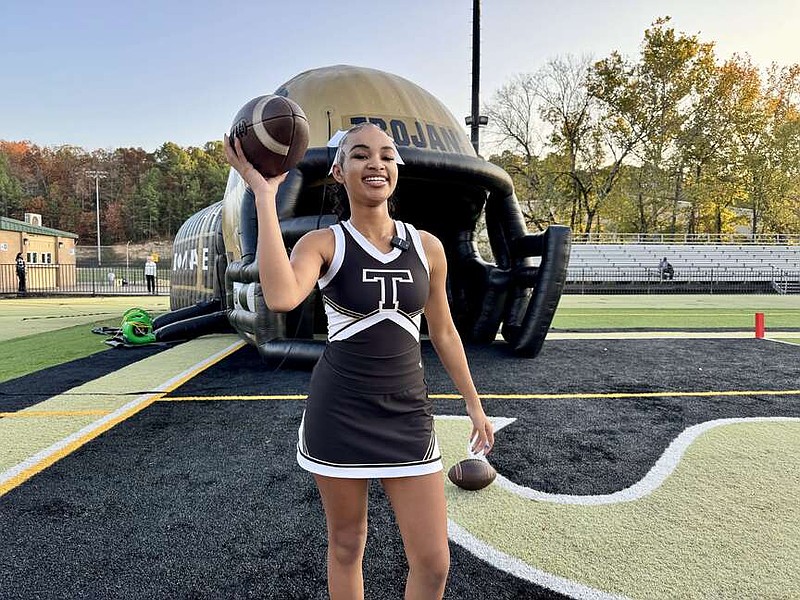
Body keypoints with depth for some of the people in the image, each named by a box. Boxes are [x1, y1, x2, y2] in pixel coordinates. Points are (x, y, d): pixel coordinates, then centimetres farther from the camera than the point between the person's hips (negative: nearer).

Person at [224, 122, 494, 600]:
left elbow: (443, 332, 12)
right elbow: (281, 298, -30)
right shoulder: (324, 243, -7)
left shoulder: (428, 247, 2)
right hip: (339, 413, -2)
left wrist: (475, 405, 15)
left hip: (407, 413, 3)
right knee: (347, 547, 15)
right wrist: (264, 194, -25)